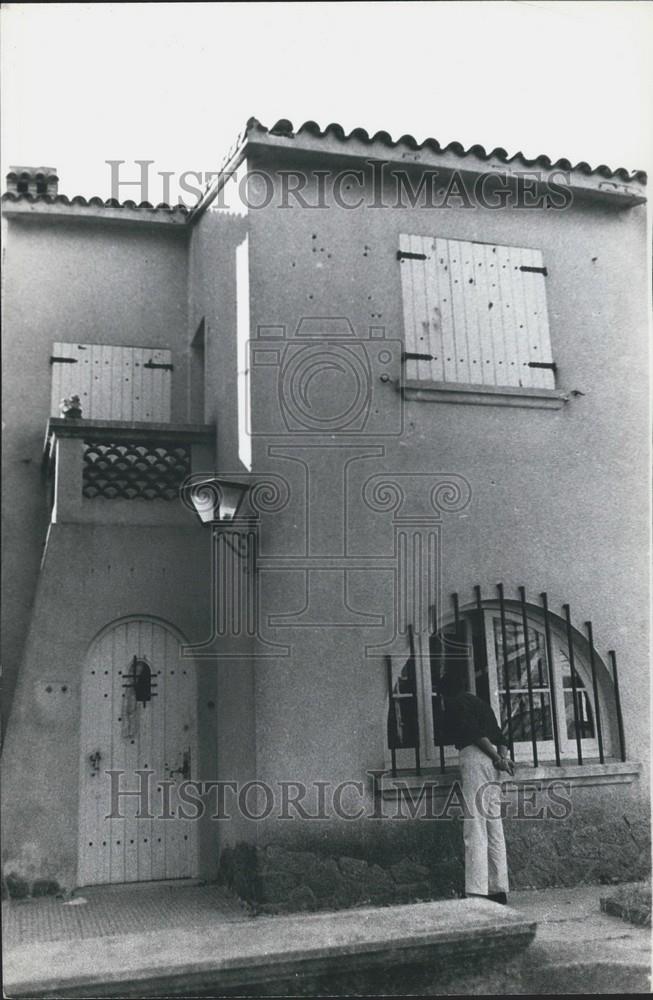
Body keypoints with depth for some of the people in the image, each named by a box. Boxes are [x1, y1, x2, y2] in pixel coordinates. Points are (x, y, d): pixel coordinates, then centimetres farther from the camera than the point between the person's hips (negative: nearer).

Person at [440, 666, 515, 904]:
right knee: (494, 825, 9)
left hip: (474, 757, -8)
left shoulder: (455, 703, 1)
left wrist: (497, 758, -12)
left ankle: (476, 890, -15)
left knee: (475, 825, -11)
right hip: (492, 759, 8)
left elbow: (473, 731, -13)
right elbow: (499, 735, 17)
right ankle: (499, 889, 10)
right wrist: (503, 756, 2)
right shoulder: (479, 702, 26)